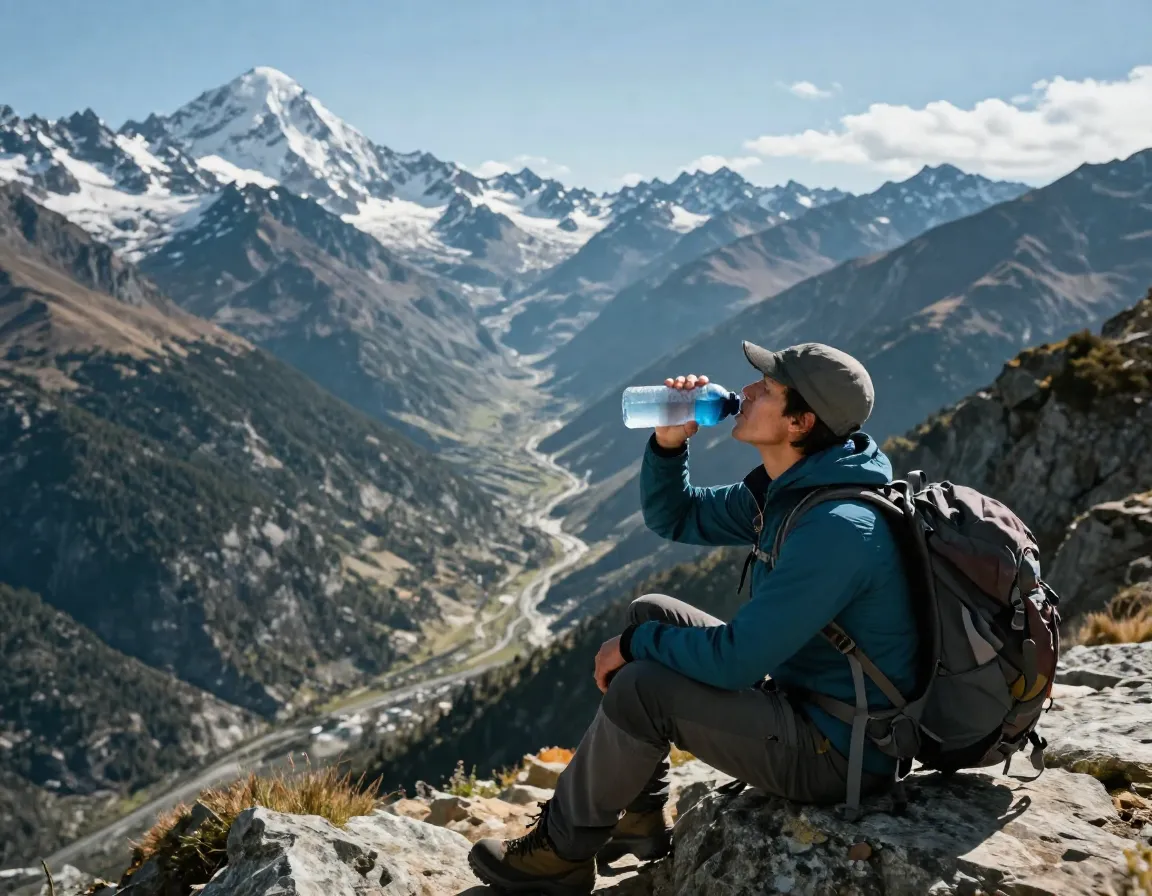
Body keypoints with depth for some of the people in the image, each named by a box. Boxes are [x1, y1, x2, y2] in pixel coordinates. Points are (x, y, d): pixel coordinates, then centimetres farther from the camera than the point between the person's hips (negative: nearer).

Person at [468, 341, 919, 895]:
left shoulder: (837, 528, -30)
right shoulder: (785, 489, 1)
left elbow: (733, 660, -29)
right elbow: (673, 518, 12)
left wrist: (634, 645, -13)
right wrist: (669, 442, -7)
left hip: (839, 754, -10)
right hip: (798, 694, 10)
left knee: (639, 689, -19)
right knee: (650, 611, 9)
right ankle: (638, 817, 16)